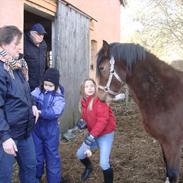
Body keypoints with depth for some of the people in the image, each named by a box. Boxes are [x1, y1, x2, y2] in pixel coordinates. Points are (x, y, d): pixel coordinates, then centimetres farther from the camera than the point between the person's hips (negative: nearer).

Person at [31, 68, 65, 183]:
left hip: (51, 131, -3)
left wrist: (39, 112, -29)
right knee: (37, 155, 17)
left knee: (52, 156, 12)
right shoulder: (38, 91, -2)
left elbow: (55, 112, -26)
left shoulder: (59, 96, -12)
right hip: (36, 129, 3)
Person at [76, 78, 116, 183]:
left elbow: (103, 119, -26)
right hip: (92, 134, 8)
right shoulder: (84, 101, 2)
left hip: (105, 134, -8)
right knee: (80, 154, 16)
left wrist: (92, 135, -27)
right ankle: (89, 167, 46)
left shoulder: (100, 100, -21)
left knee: (104, 164, -13)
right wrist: (82, 121, -7)